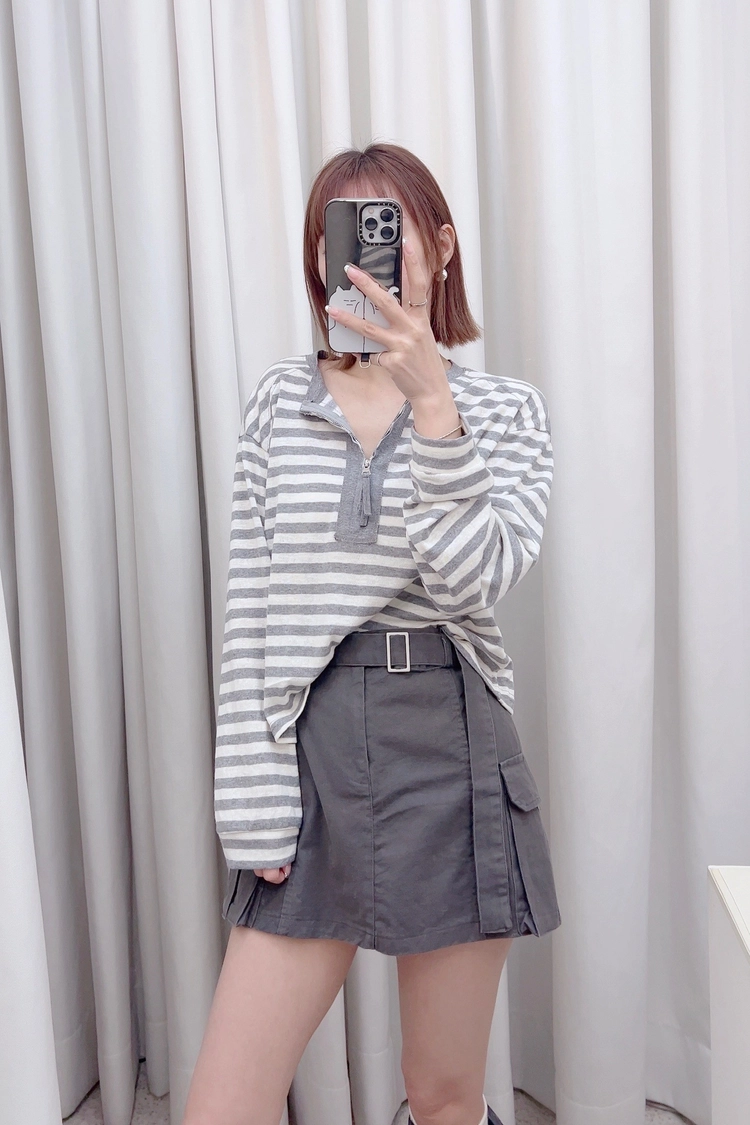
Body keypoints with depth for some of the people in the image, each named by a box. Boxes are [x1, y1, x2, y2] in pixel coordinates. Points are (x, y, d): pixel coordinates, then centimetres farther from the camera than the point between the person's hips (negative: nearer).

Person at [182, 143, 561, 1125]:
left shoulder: (506, 408, 3)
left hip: (451, 747, -1)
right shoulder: (282, 399, 6)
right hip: (313, 745, 2)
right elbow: (251, 609, 2)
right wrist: (254, 800, -2)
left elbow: (478, 580, -14)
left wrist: (432, 399, -21)